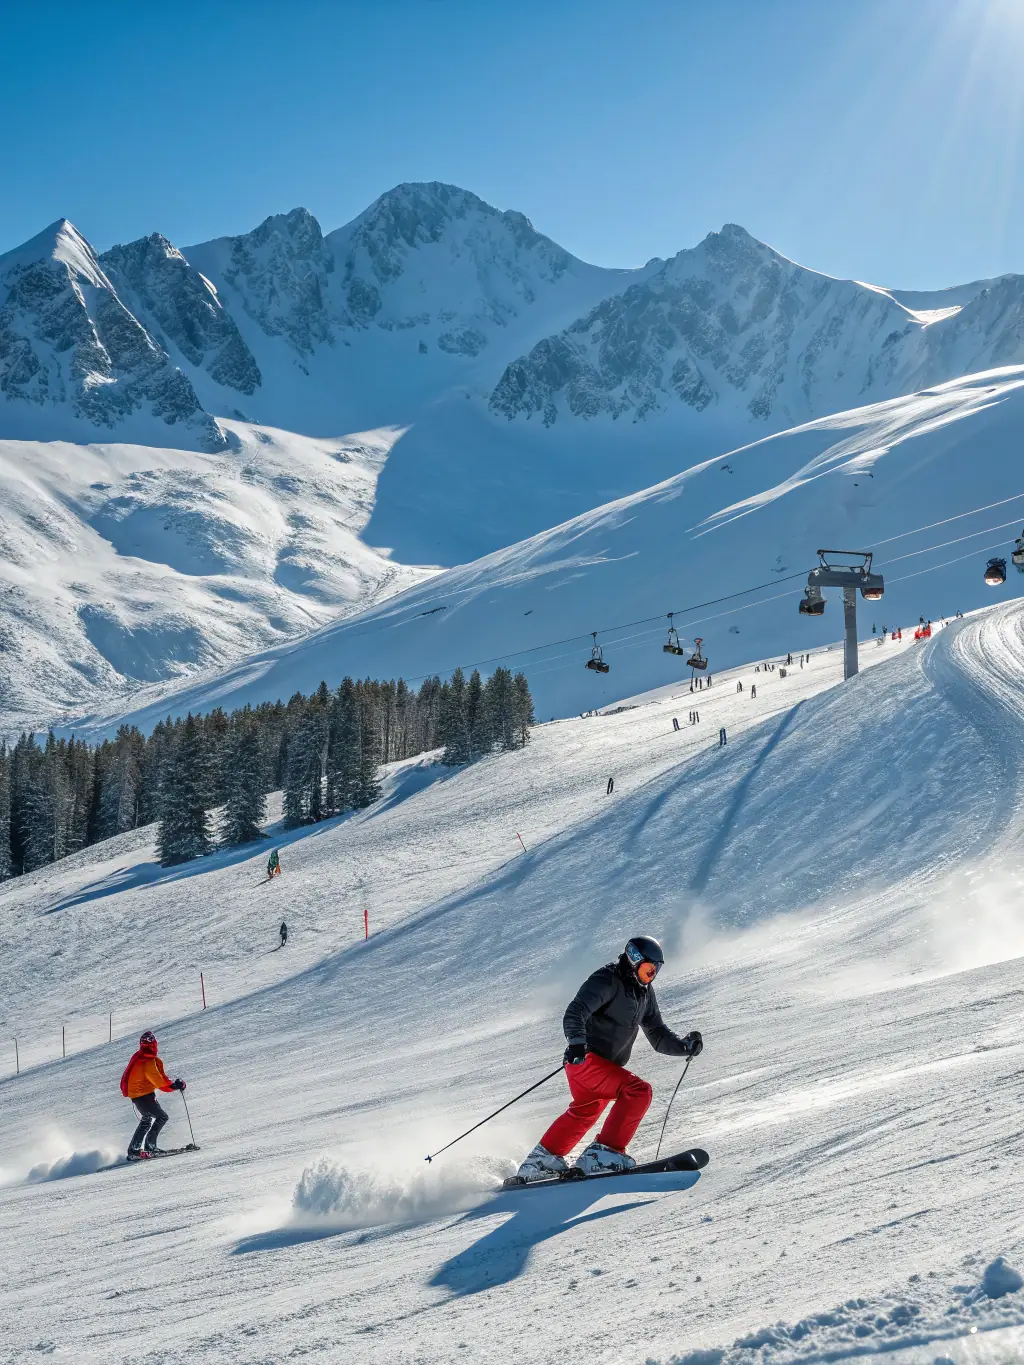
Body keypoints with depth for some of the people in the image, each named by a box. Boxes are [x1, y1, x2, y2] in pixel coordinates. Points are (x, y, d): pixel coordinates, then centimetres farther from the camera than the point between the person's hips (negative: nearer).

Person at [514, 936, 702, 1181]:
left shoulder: (644, 991, 12)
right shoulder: (607, 981, -15)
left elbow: (658, 1035, 15)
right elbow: (575, 1013, -27)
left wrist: (684, 1046, -2)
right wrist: (577, 1041, -45)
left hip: (608, 1065, 10)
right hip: (585, 1059, -10)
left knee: (585, 1112, 25)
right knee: (638, 1091, -22)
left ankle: (541, 1160, 40)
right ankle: (604, 1152, -21)